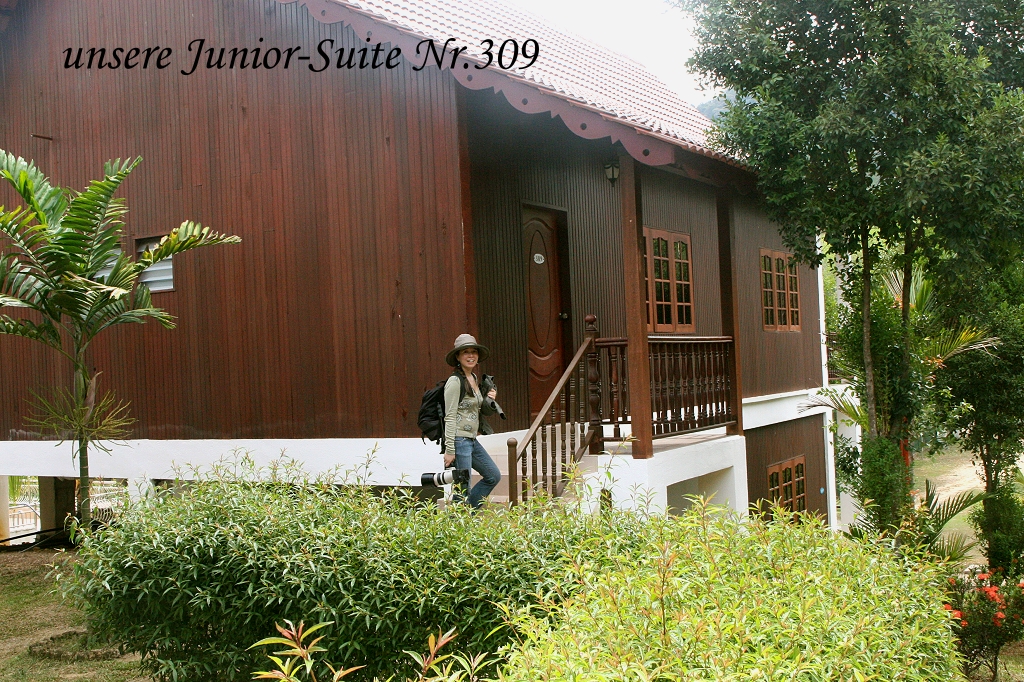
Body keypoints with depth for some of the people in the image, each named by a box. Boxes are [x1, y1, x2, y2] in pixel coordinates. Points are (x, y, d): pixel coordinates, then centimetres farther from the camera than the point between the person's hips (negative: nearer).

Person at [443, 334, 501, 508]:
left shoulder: (474, 379, 13)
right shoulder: (455, 381, -14)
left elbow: (484, 411, 22)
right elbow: (450, 417, -18)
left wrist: (490, 400, 0)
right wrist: (449, 450, -21)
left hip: (472, 440, 10)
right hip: (459, 440, -10)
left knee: (493, 476, 17)